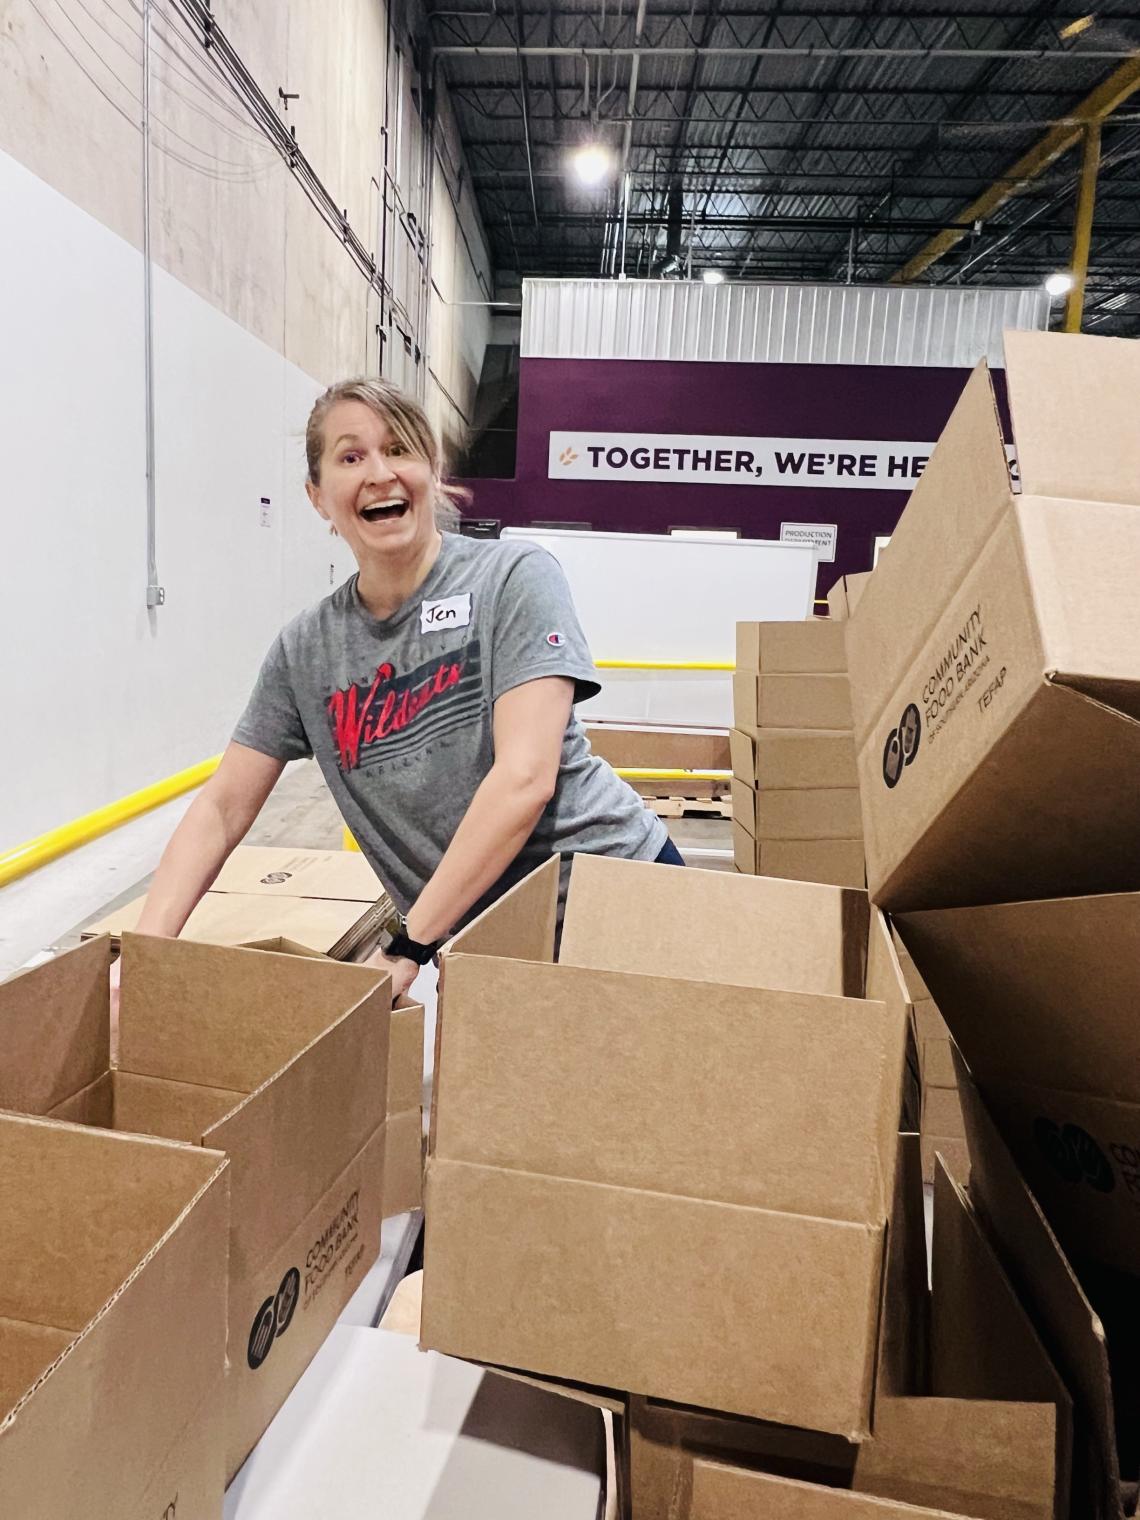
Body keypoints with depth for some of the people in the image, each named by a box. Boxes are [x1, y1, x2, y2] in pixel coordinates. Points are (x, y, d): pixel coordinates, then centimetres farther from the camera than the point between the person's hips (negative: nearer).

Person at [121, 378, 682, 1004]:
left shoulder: (513, 575, -12)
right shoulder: (306, 649, 1)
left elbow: (525, 777, -22)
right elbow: (221, 807, 3)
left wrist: (408, 947, -23)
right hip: (478, 933, 3)